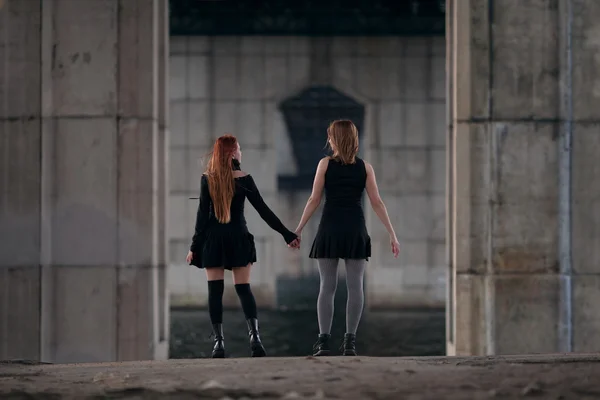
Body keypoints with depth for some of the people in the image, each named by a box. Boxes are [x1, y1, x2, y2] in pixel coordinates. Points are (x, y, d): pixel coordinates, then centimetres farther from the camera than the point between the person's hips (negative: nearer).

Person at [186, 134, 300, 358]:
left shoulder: (207, 180, -3)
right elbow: (263, 210, -3)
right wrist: (287, 234, 3)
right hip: (238, 238, 0)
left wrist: (194, 246, 0)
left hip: (213, 239, 0)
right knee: (243, 289, 4)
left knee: (215, 291, 3)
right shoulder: (244, 179, -3)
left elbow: (202, 214, -5)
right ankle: (254, 335, -15)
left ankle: (219, 342, -4)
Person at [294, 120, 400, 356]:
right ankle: (350, 341, -4)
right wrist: (392, 234, 3)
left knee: (327, 286, 1)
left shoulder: (325, 164, 0)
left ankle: (324, 341, -5)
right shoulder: (365, 168, 5)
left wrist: (299, 229, 4)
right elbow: (377, 203, 1)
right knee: (355, 286, 2)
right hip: (355, 230, 1)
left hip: (330, 229, -1)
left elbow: (314, 200, -2)